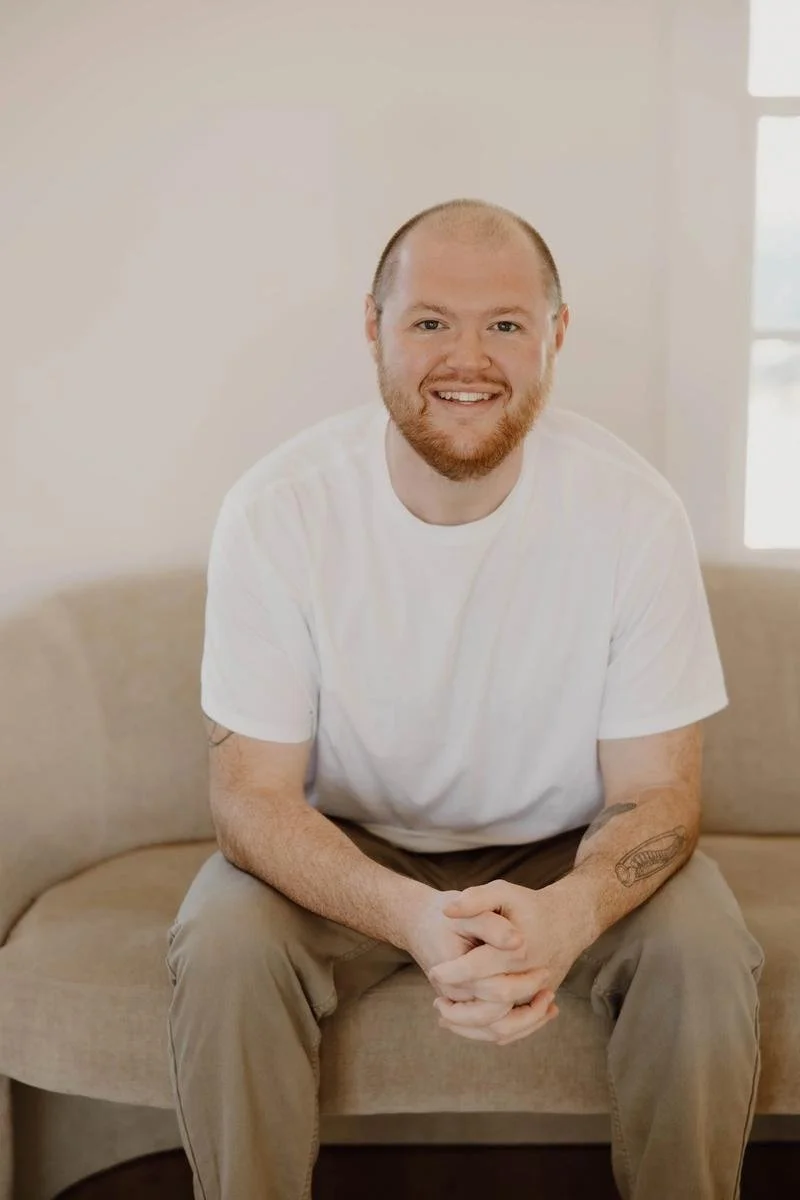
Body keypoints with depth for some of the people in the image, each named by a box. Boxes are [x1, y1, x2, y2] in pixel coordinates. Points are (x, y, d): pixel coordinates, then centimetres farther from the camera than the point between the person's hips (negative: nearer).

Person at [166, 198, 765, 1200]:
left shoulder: (633, 508, -18)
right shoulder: (276, 510, -19)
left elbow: (654, 788, -13)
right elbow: (253, 794, -18)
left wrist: (563, 918, -37)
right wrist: (415, 919, -38)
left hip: (564, 855, 1)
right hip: (347, 852, 0)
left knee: (703, 954, -25)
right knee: (222, 947, -28)